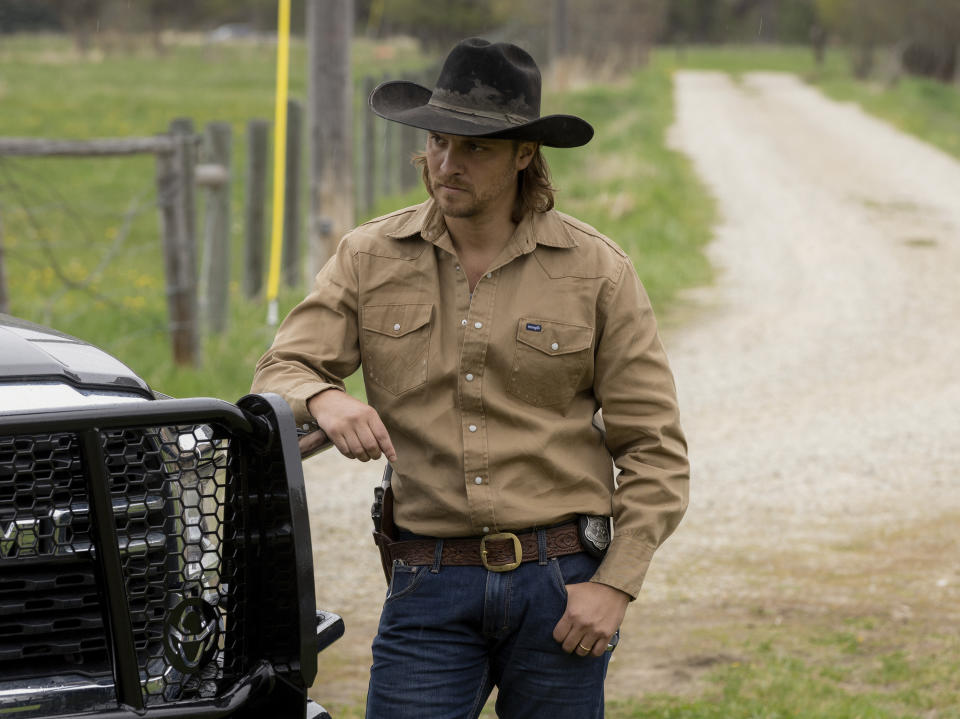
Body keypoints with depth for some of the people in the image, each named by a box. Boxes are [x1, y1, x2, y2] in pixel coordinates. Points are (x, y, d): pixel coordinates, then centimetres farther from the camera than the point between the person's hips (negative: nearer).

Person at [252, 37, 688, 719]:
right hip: (429, 586, 1)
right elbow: (280, 374, 4)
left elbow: (654, 447, 2)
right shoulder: (371, 258, 6)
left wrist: (615, 584, -8)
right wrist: (323, 399, -21)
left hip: (560, 584, -1)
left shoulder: (596, 270, 1)